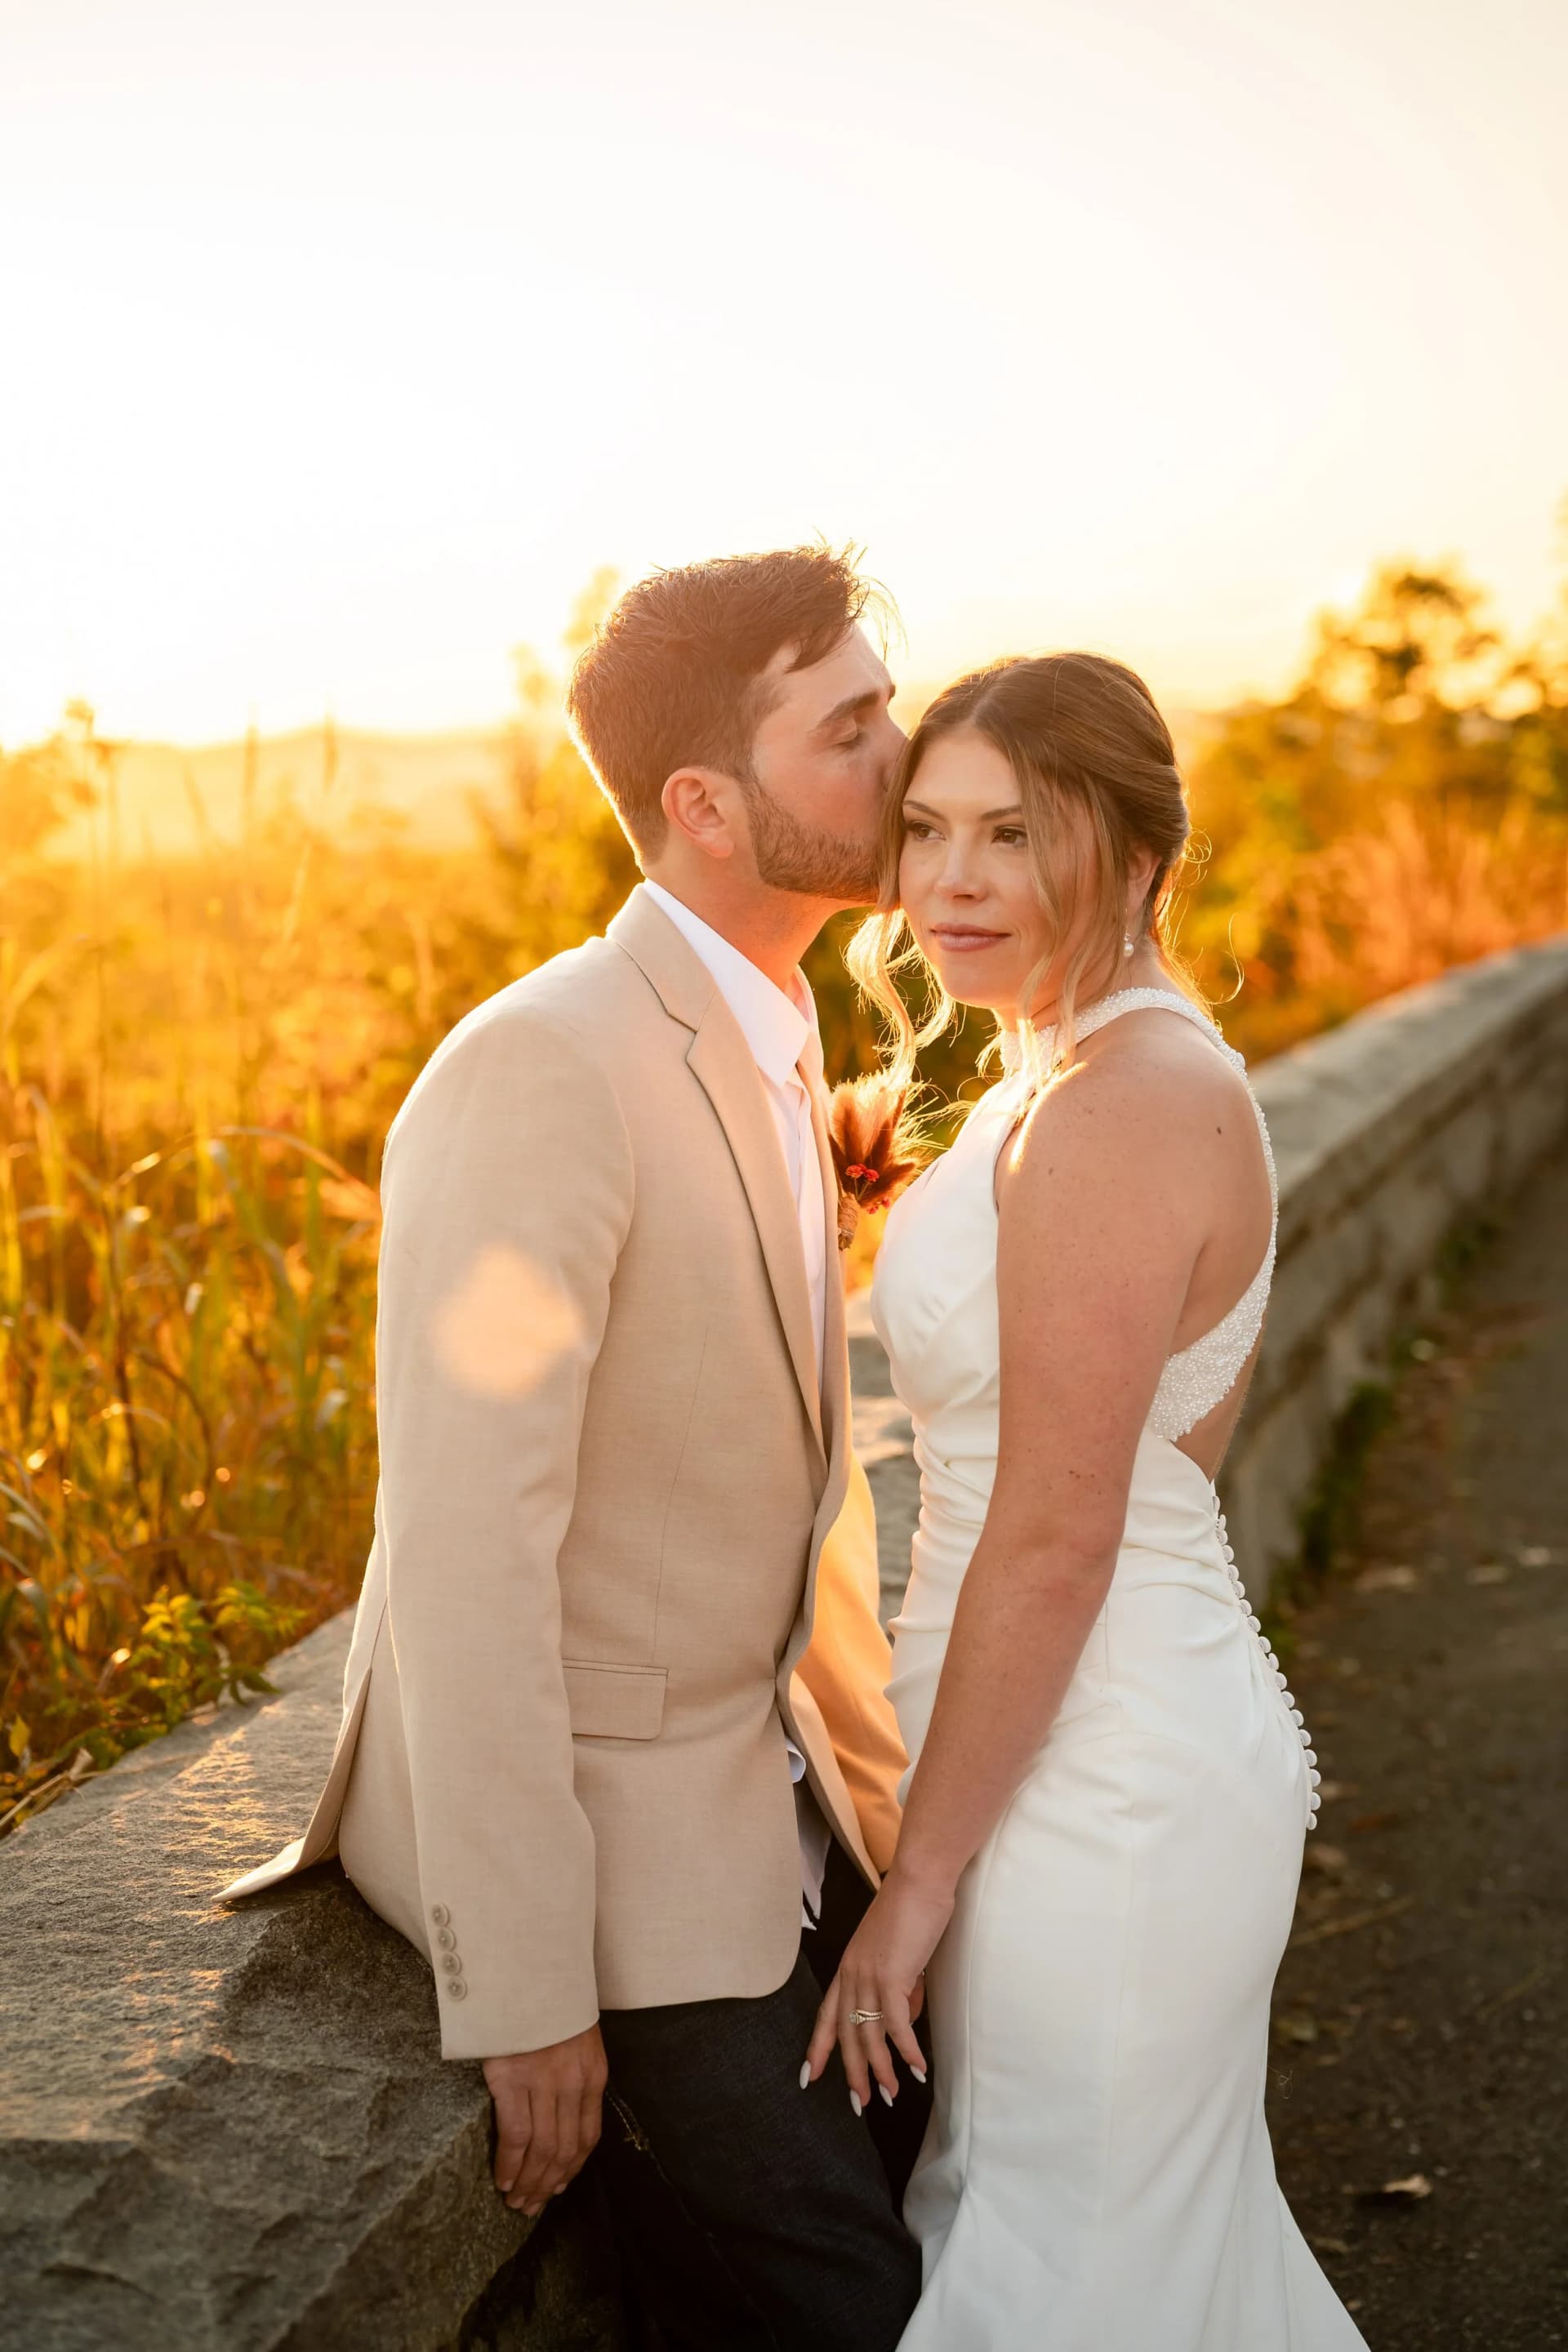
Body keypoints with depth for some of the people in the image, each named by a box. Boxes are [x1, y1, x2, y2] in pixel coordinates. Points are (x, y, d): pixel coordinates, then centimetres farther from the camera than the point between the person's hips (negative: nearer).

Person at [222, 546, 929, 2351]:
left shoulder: (768, 1043, 5)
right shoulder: (541, 1071, -25)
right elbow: (465, 1554, -27)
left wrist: (887, 1779, 13)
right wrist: (522, 1986, -23)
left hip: (762, 1791, 9)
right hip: (592, 1824, -8)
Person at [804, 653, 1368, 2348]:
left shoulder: (1110, 1112, -23)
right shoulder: (1141, 1067, 8)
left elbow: (1055, 1541, -23)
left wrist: (919, 1879, -16)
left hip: (1099, 1789, -10)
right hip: (1136, 1743, 10)